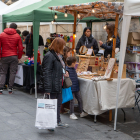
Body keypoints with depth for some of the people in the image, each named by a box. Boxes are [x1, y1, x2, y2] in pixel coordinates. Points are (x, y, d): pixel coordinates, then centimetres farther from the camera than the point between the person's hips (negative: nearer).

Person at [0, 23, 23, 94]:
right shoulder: (17, 36, 2)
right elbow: (20, 48, 0)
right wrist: (19, 57, 12)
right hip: (14, 57, -1)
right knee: (12, 73, 5)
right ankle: (10, 89, 4)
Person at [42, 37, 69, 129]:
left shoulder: (58, 55, 15)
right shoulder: (49, 56, -17)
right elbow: (46, 73, -21)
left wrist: (63, 74, 9)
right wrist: (48, 89, -24)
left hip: (59, 85, 10)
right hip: (53, 86, -10)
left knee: (59, 103, 17)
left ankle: (58, 121, 28)